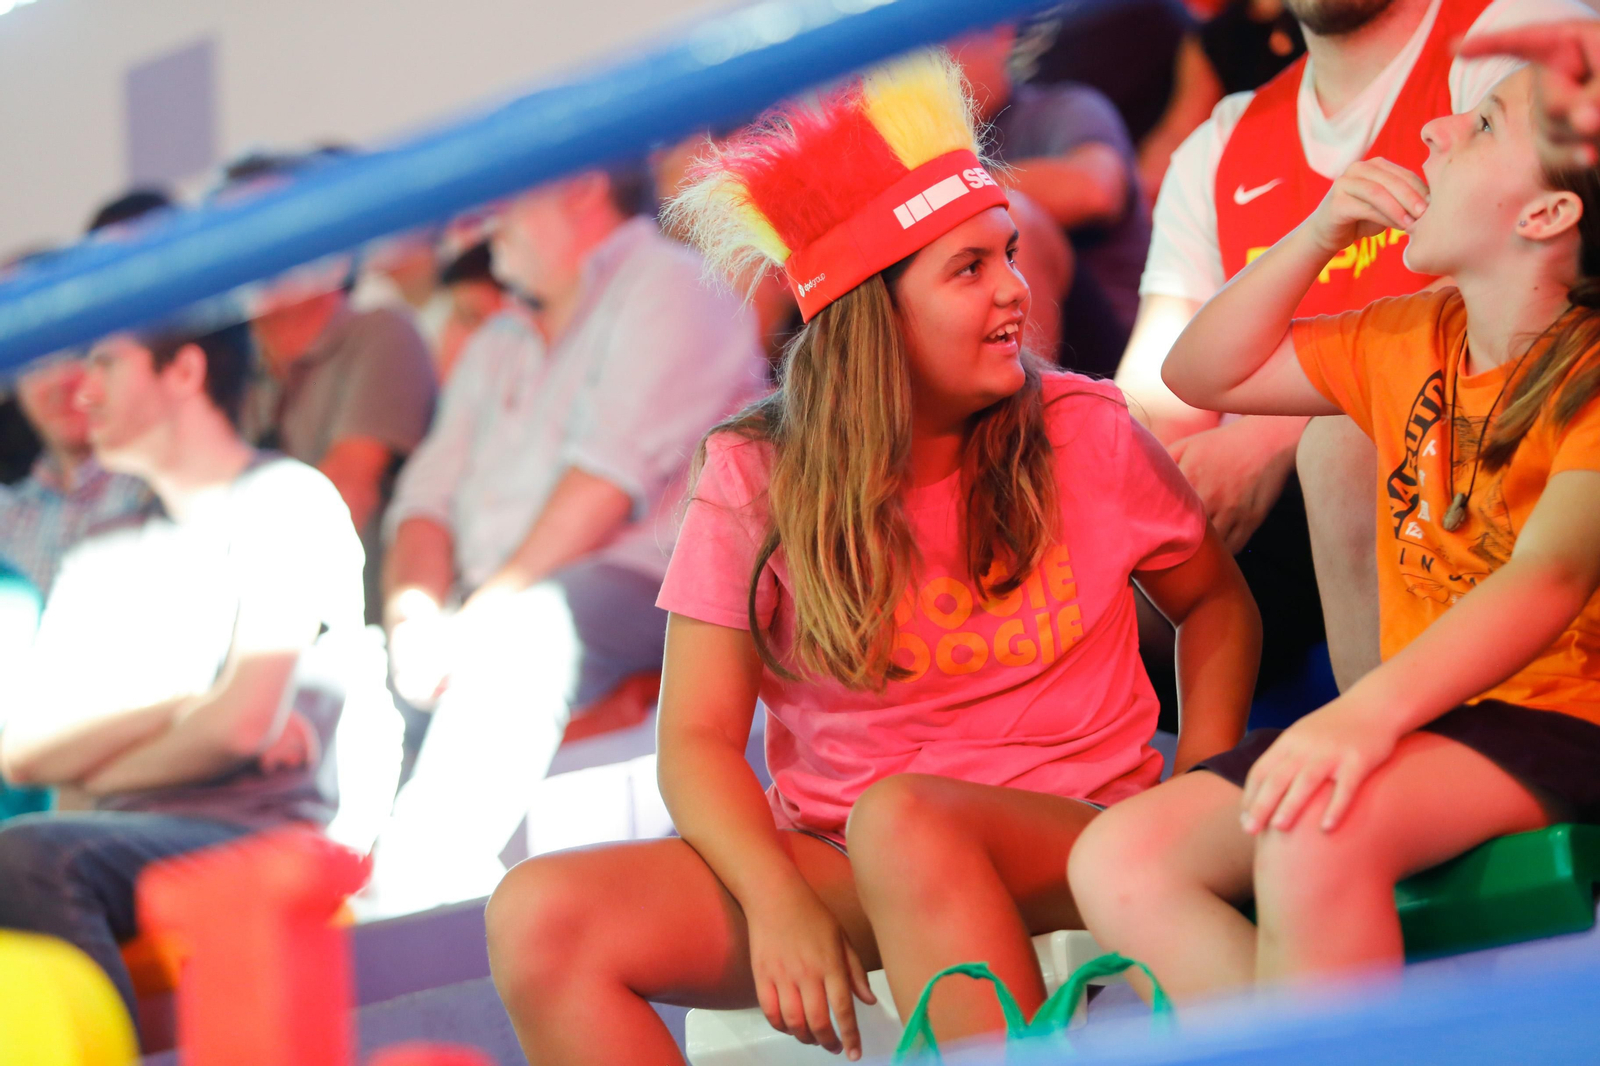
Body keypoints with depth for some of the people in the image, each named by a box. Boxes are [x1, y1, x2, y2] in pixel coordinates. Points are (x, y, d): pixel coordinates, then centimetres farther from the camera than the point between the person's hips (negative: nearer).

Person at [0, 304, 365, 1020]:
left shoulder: (286, 500, 5)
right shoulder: (101, 557, 26)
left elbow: (242, 724, -9)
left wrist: (90, 771, 5)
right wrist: (179, 709, -2)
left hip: (257, 833, -6)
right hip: (124, 839, 6)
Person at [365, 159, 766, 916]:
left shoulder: (666, 287, 2)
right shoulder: (498, 347, 27)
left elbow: (608, 484, -11)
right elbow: (429, 498, 16)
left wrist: (482, 611, -18)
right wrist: (416, 613, -7)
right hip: (485, 626, 8)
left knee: (519, 633, -38)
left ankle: (407, 894, -47)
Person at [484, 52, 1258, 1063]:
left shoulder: (1084, 436, 1)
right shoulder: (754, 478, -1)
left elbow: (1217, 603, 15)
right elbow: (699, 739, -4)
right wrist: (780, 904, -23)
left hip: (1065, 852, -2)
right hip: (831, 864, 2)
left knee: (904, 818, -39)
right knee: (542, 915, -22)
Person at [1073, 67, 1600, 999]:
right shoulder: (1414, 342, 14)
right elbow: (1203, 373, 23)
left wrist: (1366, 713, -44)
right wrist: (1317, 237, 6)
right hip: (1427, 722, 8)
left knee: (1309, 831, -36)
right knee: (1119, 863, -12)